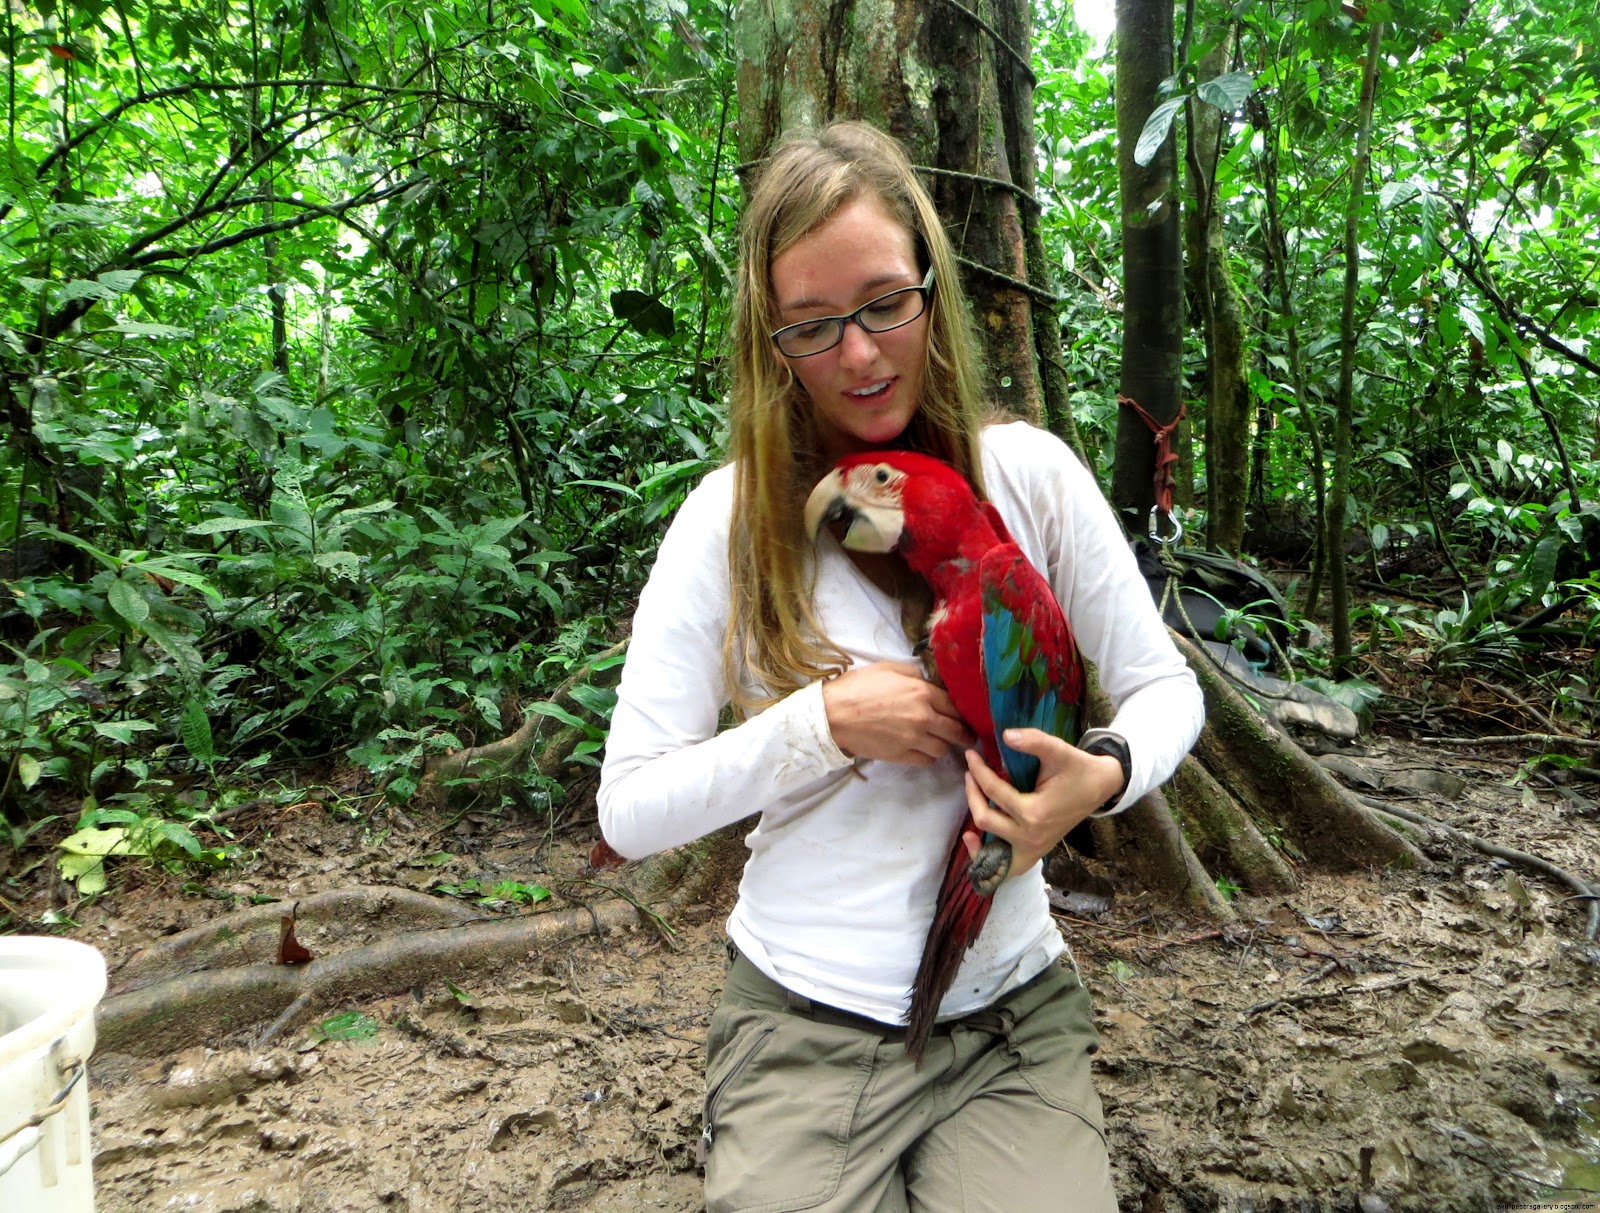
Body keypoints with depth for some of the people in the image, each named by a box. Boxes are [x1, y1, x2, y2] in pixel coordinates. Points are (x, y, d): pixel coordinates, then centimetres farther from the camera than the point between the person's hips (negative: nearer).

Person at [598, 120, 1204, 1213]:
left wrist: (1105, 774, -18)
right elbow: (629, 811, -6)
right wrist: (825, 722, -18)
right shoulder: (732, 517, -7)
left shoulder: (1029, 474, -3)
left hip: (1014, 1012, 1)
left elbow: (1164, 689, 4)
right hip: (807, 1019, 0)